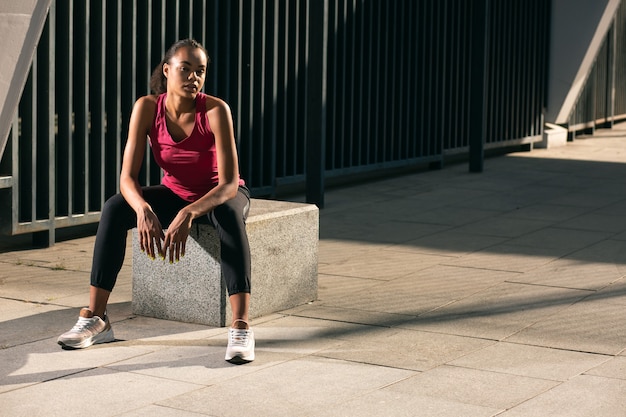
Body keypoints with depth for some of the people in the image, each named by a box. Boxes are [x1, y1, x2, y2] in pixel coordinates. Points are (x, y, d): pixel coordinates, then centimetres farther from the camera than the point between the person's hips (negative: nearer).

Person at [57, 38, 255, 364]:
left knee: (230, 215, -39)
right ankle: (95, 318, -19)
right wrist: (143, 209, -44)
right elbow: (127, 177, -22)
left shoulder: (216, 110, -27)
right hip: (175, 193, 3)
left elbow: (230, 183, -32)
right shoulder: (147, 108, -18)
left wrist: (188, 214, -48)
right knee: (114, 209, -24)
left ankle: (241, 327, -44)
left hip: (219, 196, -3)